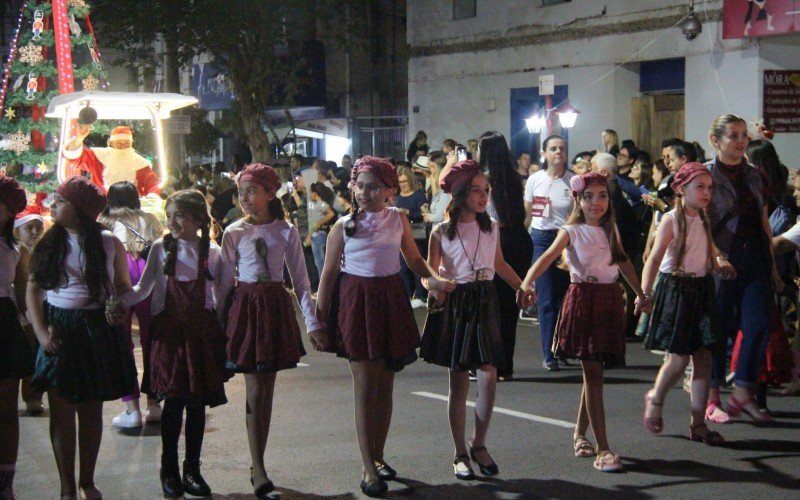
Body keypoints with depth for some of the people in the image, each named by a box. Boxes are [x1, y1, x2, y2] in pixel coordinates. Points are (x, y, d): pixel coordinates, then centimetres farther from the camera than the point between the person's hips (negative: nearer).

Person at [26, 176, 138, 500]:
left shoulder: (109, 243, 0)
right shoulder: (50, 243, 3)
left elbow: (124, 286, 8)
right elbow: (32, 289, 3)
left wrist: (117, 305, -15)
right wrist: (41, 332, -8)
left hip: (97, 331, 0)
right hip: (59, 330, 0)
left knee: (92, 410, 9)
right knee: (61, 412, 0)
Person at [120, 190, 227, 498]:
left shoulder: (212, 252, 4)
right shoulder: (161, 248, 2)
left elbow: (220, 296, 9)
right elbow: (143, 289, 2)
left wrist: (224, 332, 2)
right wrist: (117, 301, -13)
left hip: (202, 330, 1)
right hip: (169, 330, -1)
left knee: (197, 402, 5)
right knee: (173, 400, -2)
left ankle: (192, 469, 16)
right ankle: (169, 470, 11)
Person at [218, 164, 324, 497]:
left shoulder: (286, 232, 1)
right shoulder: (234, 233, 0)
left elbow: (300, 280, 4)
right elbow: (226, 280, 4)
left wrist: (312, 322, 1)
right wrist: (218, 321, 4)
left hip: (276, 307, 1)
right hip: (246, 306, -1)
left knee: (267, 389, 7)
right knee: (254, 390, -6)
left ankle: (258, 465, 16)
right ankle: (258, 471, -6)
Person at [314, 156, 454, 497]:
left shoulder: (398, 219, 4)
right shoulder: (344, 226, -3)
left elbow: (413, 258, 13)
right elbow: (329, 275, -1)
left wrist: (433, 278, -7)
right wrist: (319, 321, -3)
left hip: (390, 299, 3)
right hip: (356, 300, -3)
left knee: (385, 384, 10)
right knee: (364, 385, -4)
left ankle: (378, 455, 26)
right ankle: (368, 468, 0)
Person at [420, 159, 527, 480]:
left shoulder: (491, 227, 7)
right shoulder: (442, 233, -5)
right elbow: (429, 272, -5)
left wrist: (521, 287, 17)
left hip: (485, 302, 3)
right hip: (455, 303, -3)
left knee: (489, 377, -7)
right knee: (459, 382, 3)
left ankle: (479, 445, 12)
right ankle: (460, 454, 13)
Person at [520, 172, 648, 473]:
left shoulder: (611, 231, 11)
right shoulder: (571, 232, -5)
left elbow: (624, 264, 21)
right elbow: (547, 258, -19)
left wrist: (641, 294, 20)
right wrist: (526, 284, -36)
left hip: (609, 300, 5)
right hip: (583, 299, -5)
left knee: (593, 371, 12)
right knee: (593, 374, -7)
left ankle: (580, 434, 29)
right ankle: (602, 449, -7)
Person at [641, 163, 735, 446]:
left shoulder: (704, 220, 11)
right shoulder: (671, 220, -8)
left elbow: (710, 258, 17)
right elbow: (655, 258, -13)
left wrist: (720, 266, -6)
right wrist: (644, 293, -22)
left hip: (702, 289, 6)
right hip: (676, 287, -6)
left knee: (703, 357, 2)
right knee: (679, 357, -7)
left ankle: (698, 423, 8)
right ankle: (655, 399, 22)